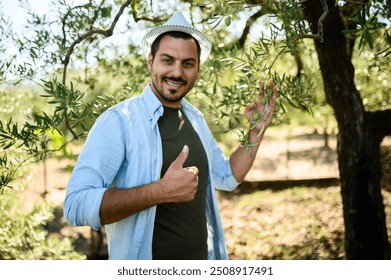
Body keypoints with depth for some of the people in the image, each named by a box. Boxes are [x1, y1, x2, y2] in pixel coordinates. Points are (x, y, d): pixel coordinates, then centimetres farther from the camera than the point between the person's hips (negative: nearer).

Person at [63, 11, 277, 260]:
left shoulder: (196, 119, 4)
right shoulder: (118, 120, -18)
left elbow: (227, 177, 16)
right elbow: (76, 205, -27)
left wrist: (256, 131, 3)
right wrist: (162, 190, -32)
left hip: (202, 257, 7)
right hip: (143, 268, -6)